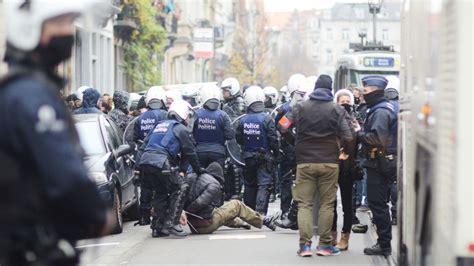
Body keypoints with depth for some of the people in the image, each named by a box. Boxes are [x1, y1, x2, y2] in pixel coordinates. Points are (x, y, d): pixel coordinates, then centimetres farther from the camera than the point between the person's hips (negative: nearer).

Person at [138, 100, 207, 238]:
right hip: (161, 161, -8)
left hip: (144, 161, 8)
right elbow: (189, 152, 6)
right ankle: (172, 223, -9)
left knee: (161, 192, 20)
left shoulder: (159, 126, 29)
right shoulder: (181, 129, 6)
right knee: (180, 187, 0)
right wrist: (198, 169, 18)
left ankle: (157, 227, 20)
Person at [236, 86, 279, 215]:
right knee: (264, 185, -3)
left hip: (248, 157, 4)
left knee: (249, 184, 16)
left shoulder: (243, 120, -4)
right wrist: (276, 151, 2)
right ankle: (260, 213, -15)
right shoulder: (267, 119, -14)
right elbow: (273, 139, -14)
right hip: (264, 156, -4)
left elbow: (238, 139, 3)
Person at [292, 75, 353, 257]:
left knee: (304, 203, 5)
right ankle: (324, 244, 8)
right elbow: (347, 137, -9)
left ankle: (305, 244, -3)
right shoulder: (337, 110, -3)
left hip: (305, 162, 0)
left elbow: (294, 133, -3)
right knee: (327, 204, 7)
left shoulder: (300, 107, -1)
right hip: (329, 162, 0)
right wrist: (343, 148, 11)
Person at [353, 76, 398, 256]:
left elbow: (377, 138, -26)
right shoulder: (383, 108, 18)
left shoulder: (381, 111, -16)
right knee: (379, 203, 15)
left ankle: (384, 244, -3)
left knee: (377, 204, -6)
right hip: (383, 162, 10)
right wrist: (361, 131, 7)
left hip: (379, 164, -10)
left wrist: (359, 134, -12)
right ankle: (384, 242, 20)